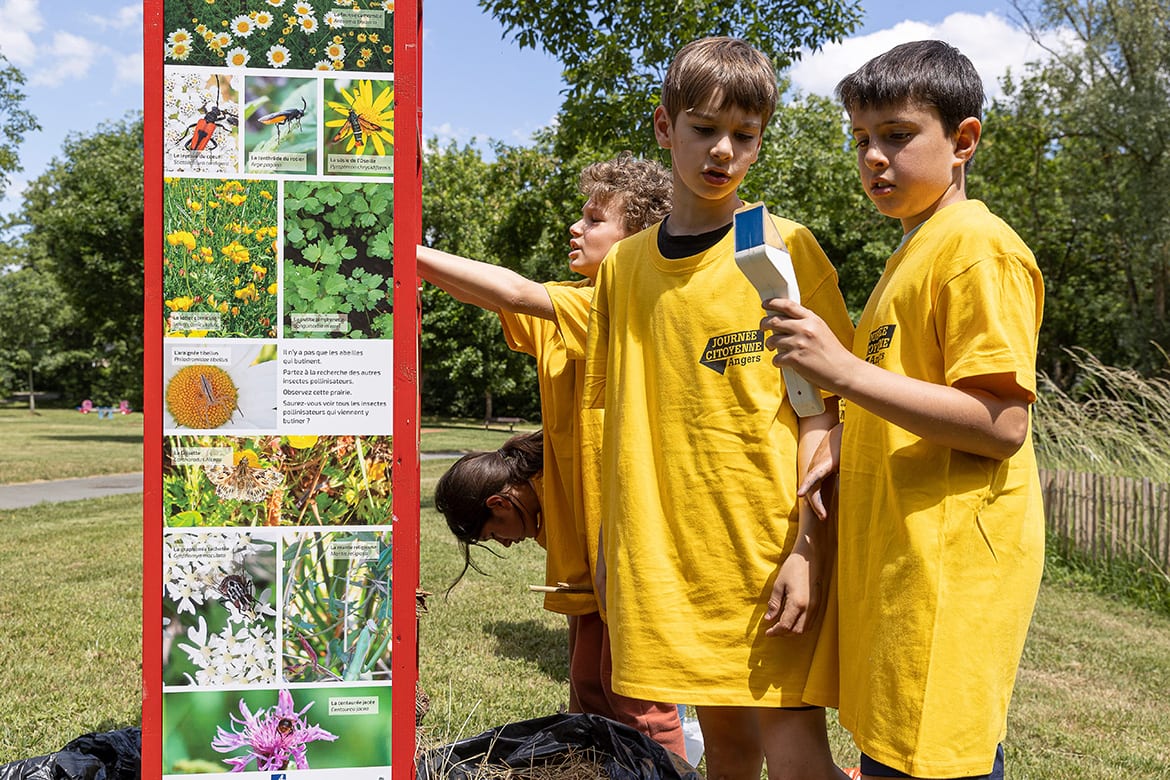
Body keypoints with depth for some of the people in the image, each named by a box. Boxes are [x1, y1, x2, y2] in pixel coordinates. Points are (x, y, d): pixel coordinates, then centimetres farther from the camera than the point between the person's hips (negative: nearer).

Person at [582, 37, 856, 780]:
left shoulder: (786, 248, -3)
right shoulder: (624, 266, 8)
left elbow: (820, 408, -6)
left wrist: (807, 546, -13)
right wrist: (615, 549, 13)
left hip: (768, 543, -3)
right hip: (663, 550, 4)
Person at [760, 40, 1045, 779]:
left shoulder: (978, 245, -10)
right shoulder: (913, 254, 20)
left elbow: (1001, 426, -19)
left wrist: (845, 370, -23)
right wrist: (848, 444, 9)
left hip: (947, 567, -9)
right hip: (898, 561, 9)